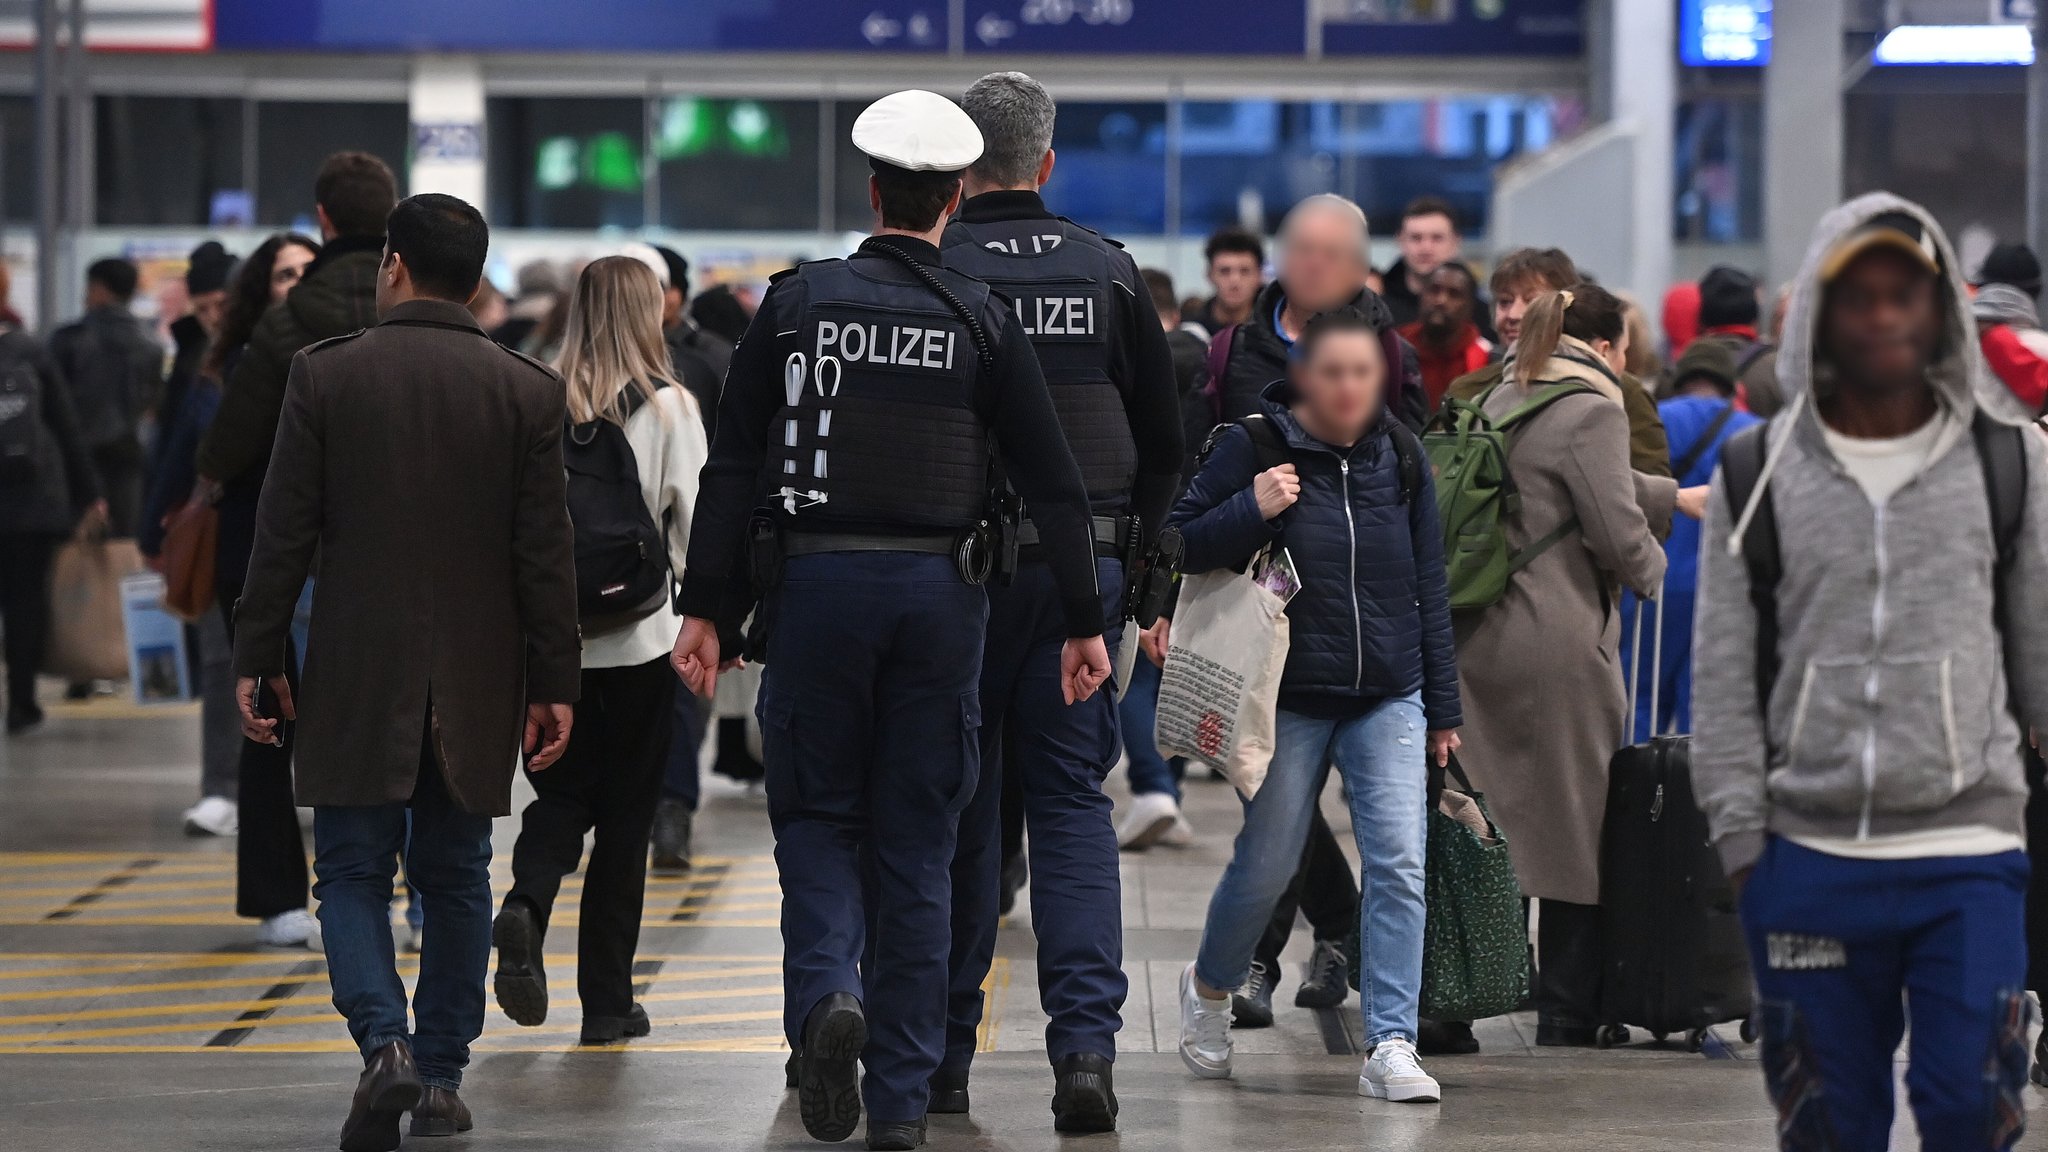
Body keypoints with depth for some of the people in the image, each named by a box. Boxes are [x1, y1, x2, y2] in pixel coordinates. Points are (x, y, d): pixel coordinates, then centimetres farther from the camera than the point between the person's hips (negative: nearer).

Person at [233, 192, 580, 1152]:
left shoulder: (324, 375, -5)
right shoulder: (527, 391, -1)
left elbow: (284, 533, -5)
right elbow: (546, 554, -1)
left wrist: (259, 660, 2)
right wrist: (554, 684, 5)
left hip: (356, 678, -2)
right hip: (477, 682, 2)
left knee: (353, 874, 3)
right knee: (455, 878, 13)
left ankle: (385, 1043, -19)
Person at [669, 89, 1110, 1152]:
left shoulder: (796, 303, 1)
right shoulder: (983, 319, 0)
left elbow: (732, 466, -2)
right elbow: (1052, 479, -2)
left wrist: (706, 608, 1)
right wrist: (1083, 621, 4)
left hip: (816, 585, 0)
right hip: (940, 589, 0)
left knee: (818, 817, 12)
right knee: (916, 839, 7)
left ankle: (825, 995, -17)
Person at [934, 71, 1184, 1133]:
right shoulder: (1107, 273, 3)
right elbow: (1163, 438, 8)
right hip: (1084, 564, 2)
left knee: (959, 807, 7)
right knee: (1072, 803, 4)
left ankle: (944, 1050, 12)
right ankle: (1085, 1042, -9)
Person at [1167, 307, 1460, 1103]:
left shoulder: (1400, 457, 6)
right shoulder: (1253, 447, -6)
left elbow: (1429, 586, 11)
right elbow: (1180, 544, -4)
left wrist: (1442, 707, 11)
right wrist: (1252, 511, -22)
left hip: (1389, 697, 3)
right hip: (1289, 699, -3)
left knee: (1399, 865, -9)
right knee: (1266, 865, 5)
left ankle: (1390, 1047, -7)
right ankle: (1209, 987, 35)